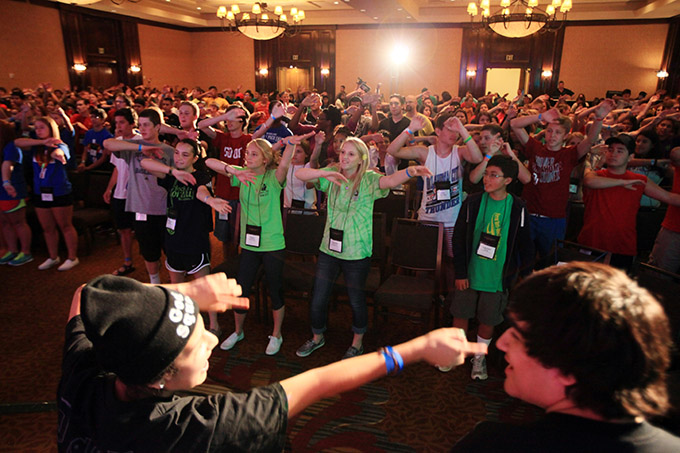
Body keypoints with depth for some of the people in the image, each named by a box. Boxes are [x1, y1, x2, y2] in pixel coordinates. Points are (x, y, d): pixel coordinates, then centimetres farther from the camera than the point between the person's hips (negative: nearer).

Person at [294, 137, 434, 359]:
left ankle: (357, 344, 37)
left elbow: (390, 181, -29)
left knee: (356, 301, 12)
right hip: (329, 249, 3)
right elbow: (300, 174, -11)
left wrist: (409, 172, -50)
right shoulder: (332, 175, 0)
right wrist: (326, 173, -28)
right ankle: (317, 338, 40)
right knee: (318, 300, 12)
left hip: (356, 253, -3)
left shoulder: (368, 179, -9)